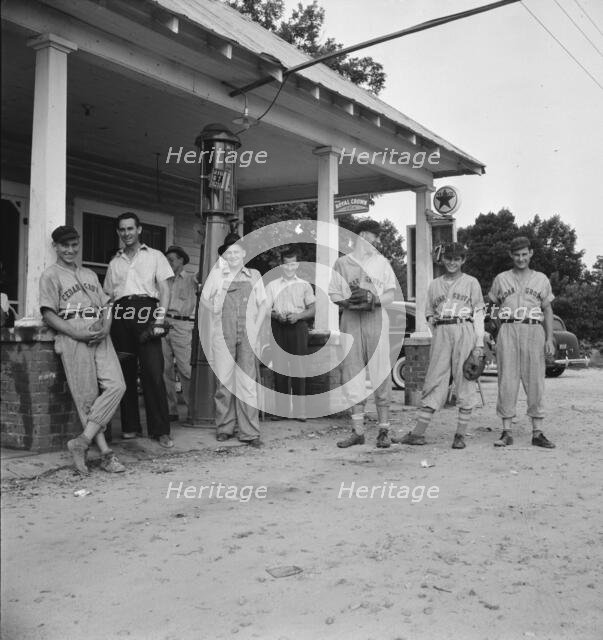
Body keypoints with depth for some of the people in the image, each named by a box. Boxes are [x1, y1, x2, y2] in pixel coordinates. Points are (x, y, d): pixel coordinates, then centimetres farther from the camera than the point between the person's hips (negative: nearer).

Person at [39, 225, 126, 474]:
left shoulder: (90, 275, 26)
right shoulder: (51, 275, 8)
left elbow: (106, 307, 20)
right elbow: (48, 314, -1)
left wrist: (105, 326, -2)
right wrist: (76, 333, -14)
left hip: (100, 336, 5)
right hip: (73, 337, -5)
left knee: (116, 386, -14)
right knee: (87, 397, -7)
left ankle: (82, 441, -12)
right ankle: (105, 453, -4)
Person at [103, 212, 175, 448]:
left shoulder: (155, 256, 14)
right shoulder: (114, 262, 23)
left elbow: (164, 289, 5)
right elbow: (108, 296, 21)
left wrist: (160, 317, -9)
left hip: (146, 312, -3)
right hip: (120, 316, 4)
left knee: (153, 372, -12)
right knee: (125, 372, 1)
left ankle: (160, 430, -11)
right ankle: (130, 427, 8)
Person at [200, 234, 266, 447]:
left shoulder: (254, 275, 14)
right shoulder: (216, 274, 12)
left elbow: (263, 304, 11)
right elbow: (204, 299, 18)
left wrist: (256, 330, 1)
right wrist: (214, 310, 0)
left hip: (248, 334, 0)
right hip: (223, 333, 0)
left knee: (248, 382, -4)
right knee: (224, 381, -1)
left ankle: (249, 432, -2)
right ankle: (224, 427, 12)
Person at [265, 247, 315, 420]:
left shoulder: (304, 285, 12)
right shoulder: (272, 285, 13)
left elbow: (312, 310, 7)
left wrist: (298, 316, -10)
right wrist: (277, 315, -12)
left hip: (298, 326, -1)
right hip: (278, 328, 1)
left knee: (298, 368, -4)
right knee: (279, 367, -3)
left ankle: (299, 410, -1)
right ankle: (280, 409, 2)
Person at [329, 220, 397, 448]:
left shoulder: (381, 262, 17)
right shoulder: (342, 263, 15)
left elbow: (391, 293, 10)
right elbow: (332, 294, 10)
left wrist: (376, 299, -10)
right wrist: (346, 301, -10)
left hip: (375, 318, 0)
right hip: (350, 319, 1)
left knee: (380, 373, -6)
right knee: (352, 374, -2)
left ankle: (384, 430, -2)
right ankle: (357, 431, 3)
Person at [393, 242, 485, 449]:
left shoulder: (471, 282, 8)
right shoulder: (435, 284, 17)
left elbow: (479, 314, 3)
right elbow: (429, 313, 20)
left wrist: (479, 344, -4)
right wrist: (433, 321, 0)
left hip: (465, 332, -2)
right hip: (441, 333, 2)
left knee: (465, 382, -3)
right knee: (434, 380, -1)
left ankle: (460, 434, 2)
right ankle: (418, 433, -2)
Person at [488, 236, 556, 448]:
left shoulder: (541, 279, 15)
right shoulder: (501, 279, 13)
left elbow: (547, 310, 14)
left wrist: (549, 339, 5)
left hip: (534, 331, 1)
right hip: (508, 331, -1)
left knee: (535, 382, -1)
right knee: (507, 381, -4)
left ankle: (537, 433, 4)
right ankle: (507, 432, 1)